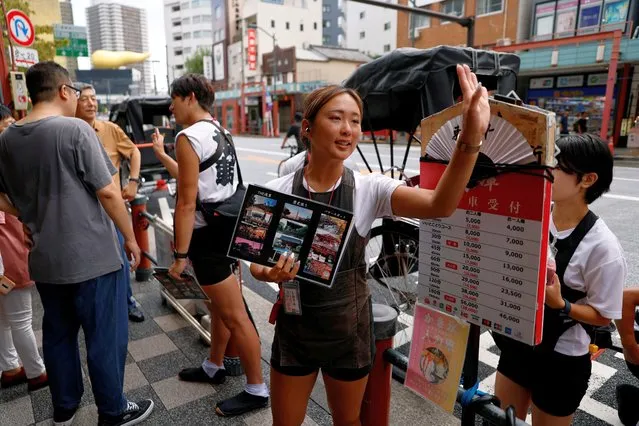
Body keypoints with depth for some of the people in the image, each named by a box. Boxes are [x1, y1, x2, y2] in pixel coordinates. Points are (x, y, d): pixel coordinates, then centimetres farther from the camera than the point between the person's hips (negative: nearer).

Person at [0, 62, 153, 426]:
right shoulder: (75, 129, -15)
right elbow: (108, 193, -17)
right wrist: (131, 238, -7)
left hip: (44, 259, 7)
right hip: (94, 256, -7)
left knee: (58, 334, 21)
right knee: (105, 337, 8)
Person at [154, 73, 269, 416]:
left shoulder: (189, 137, -16)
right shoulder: (220, 132, 13)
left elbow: (187, 202, -20)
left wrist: (180, 254, -15)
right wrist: (161, 155, 30)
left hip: (208, 233, -10)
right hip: (225, 224, 10)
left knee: (235, 316, -1)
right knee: (220, 305, 22)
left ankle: (257, 390, 13)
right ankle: (214, 367, 40)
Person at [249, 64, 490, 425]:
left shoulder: (369, 189, -14)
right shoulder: (277, 192, -12)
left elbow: (439, 205, -30)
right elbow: (258, 261, -3)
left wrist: (471, 137, -42)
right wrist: (270, 273, -26)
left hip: (349, 329, 0)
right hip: (294, 329, 0)